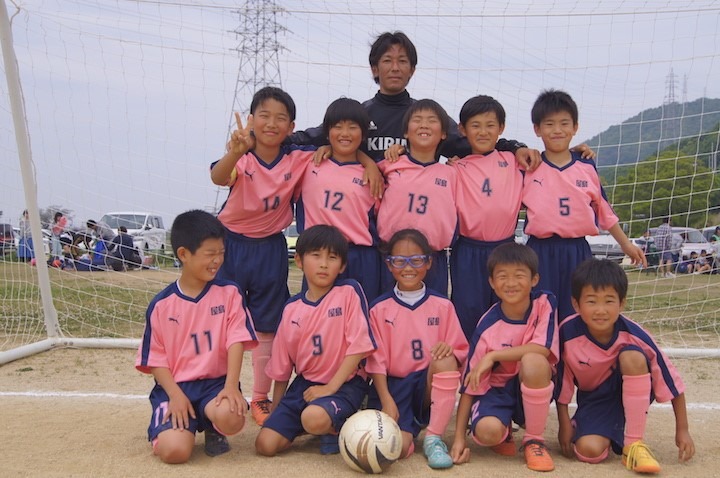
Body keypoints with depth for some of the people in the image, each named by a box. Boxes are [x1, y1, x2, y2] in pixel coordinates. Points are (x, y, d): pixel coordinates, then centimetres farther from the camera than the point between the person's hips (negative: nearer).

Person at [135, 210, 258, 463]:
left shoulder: (229, 293, 1)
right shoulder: (161, 304, 0)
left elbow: (236, 342, -6)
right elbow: (155, 357, 2)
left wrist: (231, 386, -19)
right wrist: (175, 395, -12)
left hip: (216, 382, 0)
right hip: (175, 386, 0)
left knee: (230, 416, -34)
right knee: (174, 450, -23)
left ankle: (212, 430, 5)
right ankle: (167, 426, 15)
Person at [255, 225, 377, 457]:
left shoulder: (349, 292, -8)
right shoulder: (292, 308, 4)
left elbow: (358, 346, -12)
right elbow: (281, 366, 10)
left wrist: (330, 387, -16)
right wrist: (275, 413, 12)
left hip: (345, 383, -5)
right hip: (305, 383, 5)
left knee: (314, 417, -36)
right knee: (265, 444, -9)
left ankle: (337, 428, 0)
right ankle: (323, 426, 15)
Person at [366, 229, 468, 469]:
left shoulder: (442, 306, 5)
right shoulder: (380, 309, 1)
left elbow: (460, 351, 5)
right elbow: (376, 359, -2)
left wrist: (448, 350, -20)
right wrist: (386, 401, -15)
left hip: (430, 385, 2)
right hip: (393, 386, -2)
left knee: (445, 359, -32)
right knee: (397, 448, -29)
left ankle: (434, 438, -19)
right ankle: (410, 427, 8)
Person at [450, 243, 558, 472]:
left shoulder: (545, 303, -12)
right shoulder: (488, 326, -13)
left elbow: (543, 348, -25)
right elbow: (471, 383, -10)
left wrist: (493, 355, -25)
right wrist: (459, 438, -14)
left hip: (534, 387, 0)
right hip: (498, 388, 0)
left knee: (533, 360, -33)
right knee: (486, 431, -32)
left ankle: (534, 439, -11)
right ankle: (505, 433, 10)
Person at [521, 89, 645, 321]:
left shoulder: (587, 168, 7)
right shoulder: (528, 168, 1)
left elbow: (604, 210, 16)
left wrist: (626, 244, 21)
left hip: (578, 253, 2)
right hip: (541, 253, -2)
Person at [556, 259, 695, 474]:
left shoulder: (632, 334, -25)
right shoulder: (568, 333, -25)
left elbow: (671, 381, -14)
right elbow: (561, 383, -11)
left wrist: (682, 430, -9)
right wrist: (565, 425, -7)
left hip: (630, 394, 0)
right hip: (593, 400, 1)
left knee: (632, 356, -32)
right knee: (589, 450, -27)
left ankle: (634, 444, -20)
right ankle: (611, 433, 13)